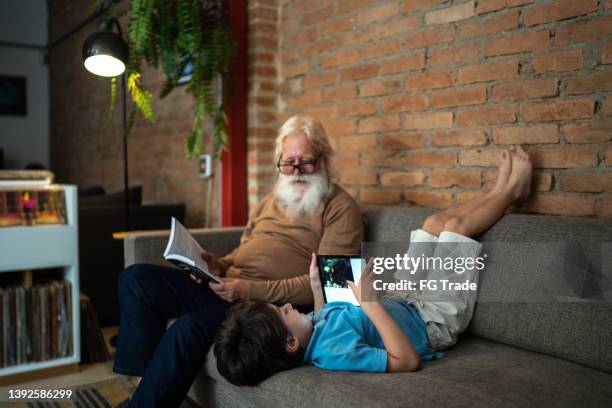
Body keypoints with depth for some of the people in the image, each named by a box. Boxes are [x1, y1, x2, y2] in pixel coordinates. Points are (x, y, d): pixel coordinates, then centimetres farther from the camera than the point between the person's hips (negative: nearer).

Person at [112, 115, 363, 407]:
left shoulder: (340, 208, -4)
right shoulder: (272, 200, 21)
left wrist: (254, 289, -21)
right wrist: (219, 266, 3)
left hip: (271, 304, -8)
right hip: (225, 287, 8)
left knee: (189, 329, -32)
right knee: (135, 279, -3)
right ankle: (146, 378, -3)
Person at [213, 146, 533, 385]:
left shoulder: (312, 334, -18)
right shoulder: (334, 352, -43)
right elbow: (409, 361, -42)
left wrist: (316, 285, -6)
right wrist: (369, 301, -47)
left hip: (407, 304, 7)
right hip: (435, 320, -7)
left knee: (436, 222, 10)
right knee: (456, 225, -3)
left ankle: (502, 191, 35)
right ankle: (510, 190, 29)